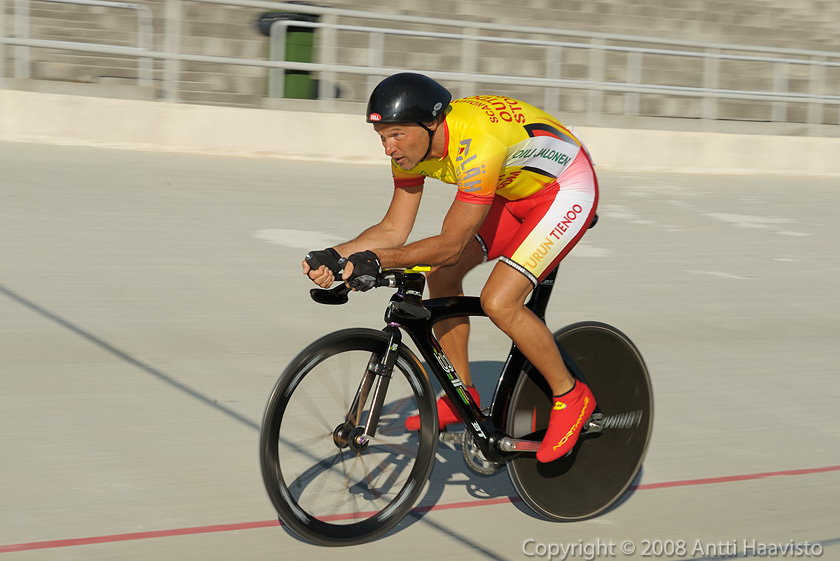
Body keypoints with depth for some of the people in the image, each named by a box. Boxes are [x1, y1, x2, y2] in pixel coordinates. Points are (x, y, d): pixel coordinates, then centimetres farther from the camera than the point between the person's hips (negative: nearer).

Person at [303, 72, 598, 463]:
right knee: (441, 277, -1)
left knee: (499, 302, -21)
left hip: (566, 191, -8)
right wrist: (336, 255, -23)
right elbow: (394, 230, -8)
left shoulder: (477, 144, -37)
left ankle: (569, 396, 0)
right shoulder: (411, 144, -12)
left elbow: (450, 245, -33)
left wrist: (378, 261, -39)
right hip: (513, 191, 8)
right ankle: (463, 396, 14)